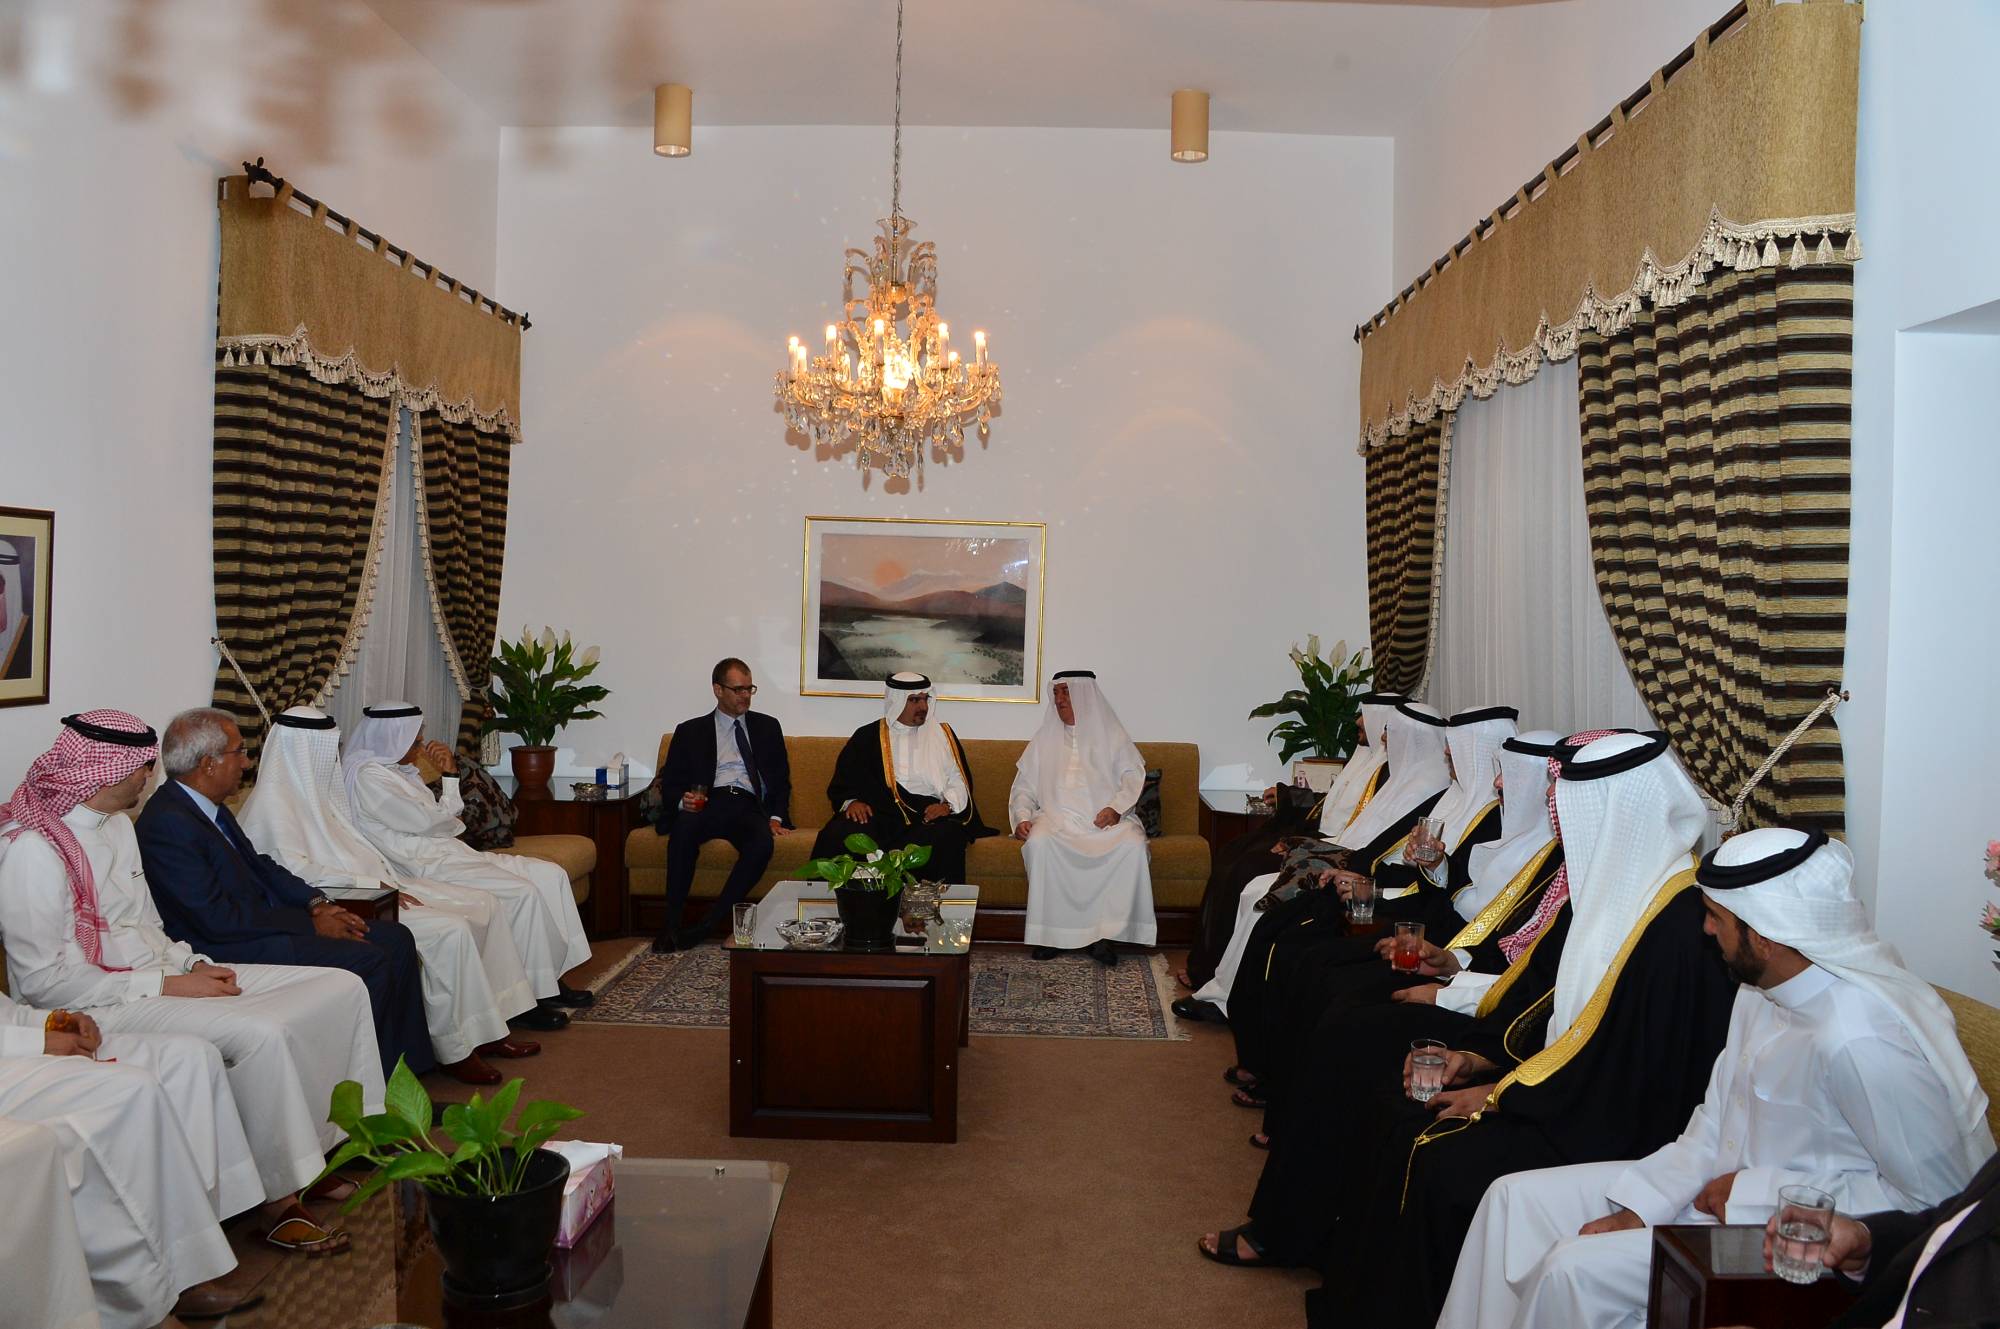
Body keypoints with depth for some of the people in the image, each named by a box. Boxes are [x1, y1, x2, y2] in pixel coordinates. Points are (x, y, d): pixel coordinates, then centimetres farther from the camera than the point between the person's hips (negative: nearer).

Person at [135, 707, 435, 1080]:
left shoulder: (211, 808, 10)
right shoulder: (167, 823, -20)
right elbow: (217, 919, -24)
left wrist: (316, 903, 2)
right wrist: (311, 923, -17)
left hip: (261, 921, 10)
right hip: (229, 949, -10)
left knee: (396, 938, 3)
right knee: (370, 961, -21)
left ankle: (408, 1069, 7)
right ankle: (365, 1090, -7)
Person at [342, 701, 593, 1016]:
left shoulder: (398, 769, 19)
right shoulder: (368, 777, -12)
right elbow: (427, 822, -14)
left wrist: (449, 775, 6)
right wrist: (455, 821, 7)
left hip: (447, 852, 10)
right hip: (426, 867, -10)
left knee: (550, 874, -1)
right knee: (523, 892, -24)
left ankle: (551, 981, -1)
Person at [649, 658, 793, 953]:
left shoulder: (767, 726, 22)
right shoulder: (691, 731, 18)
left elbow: (781, 779, 19)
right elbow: (669, 782, 13)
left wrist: (776, 817, 1)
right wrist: (682, 801, -10)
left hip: (749, 807, 1)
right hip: (708, 804, 0)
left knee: (762, 841, -35)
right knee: (684, 829, -37)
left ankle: (707, 925, -31)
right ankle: (671, 923, -28)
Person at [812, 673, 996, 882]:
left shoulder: (942, 734, 21)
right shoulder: (867, 737, 19)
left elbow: (959, 780, 13)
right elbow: (843, 781, 12)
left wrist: (948, 804, -7)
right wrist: (851, 802, -9)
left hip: (927, 813, 0)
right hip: (878, 812, 0)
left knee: (944, 838, -36)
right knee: (839, 835, -31)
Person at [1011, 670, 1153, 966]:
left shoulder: (1112, 736, 13)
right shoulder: (1044, 739, 19)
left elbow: (1134, 776, 4)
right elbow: (1024, 786, 16)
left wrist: (1116, 808, -14)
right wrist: (1021, 817, -4)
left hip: (1104, 820, -1)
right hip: (1056, 817, 1)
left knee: (1133, 844, -33)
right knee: (1038, 842, -34)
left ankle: (1103, 933, -28)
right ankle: (1048, 931, -25)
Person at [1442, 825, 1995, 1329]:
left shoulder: (1857, 1039, -29)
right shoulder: (1762, 987, 0)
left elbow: (1937, 1194, -23)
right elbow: (1715, 1124, 7)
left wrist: (1756, 1193, -20)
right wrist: (1637, 1209, -3)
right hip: (1727, 1189, 9)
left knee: (1575, 1269, -21)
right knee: (1516, 1199, 1)